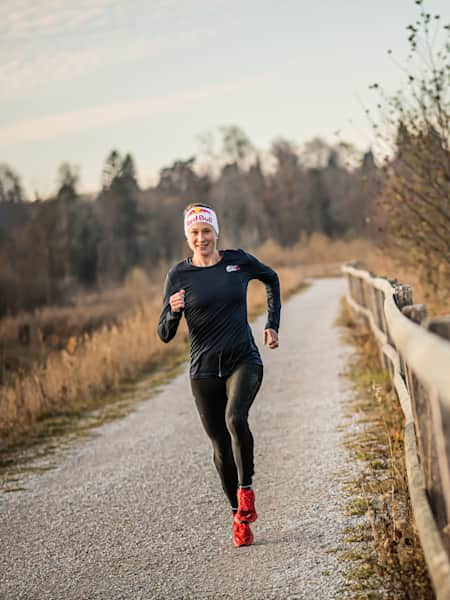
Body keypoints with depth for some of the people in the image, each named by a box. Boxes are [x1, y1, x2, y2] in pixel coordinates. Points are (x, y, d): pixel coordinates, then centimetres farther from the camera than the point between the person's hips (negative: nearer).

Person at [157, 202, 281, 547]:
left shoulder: (239, 261, 0)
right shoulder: (179, 275, -2)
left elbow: (271, 279, 22)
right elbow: (165, 335, -1)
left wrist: (273, 325, 15)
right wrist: (173, 311, -22)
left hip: (244, 360, -1)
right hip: (205, 369, 1)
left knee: (235, 417, -29)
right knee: (221, 446, 5)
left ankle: (246, 489, -9)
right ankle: (240, 517, 22)